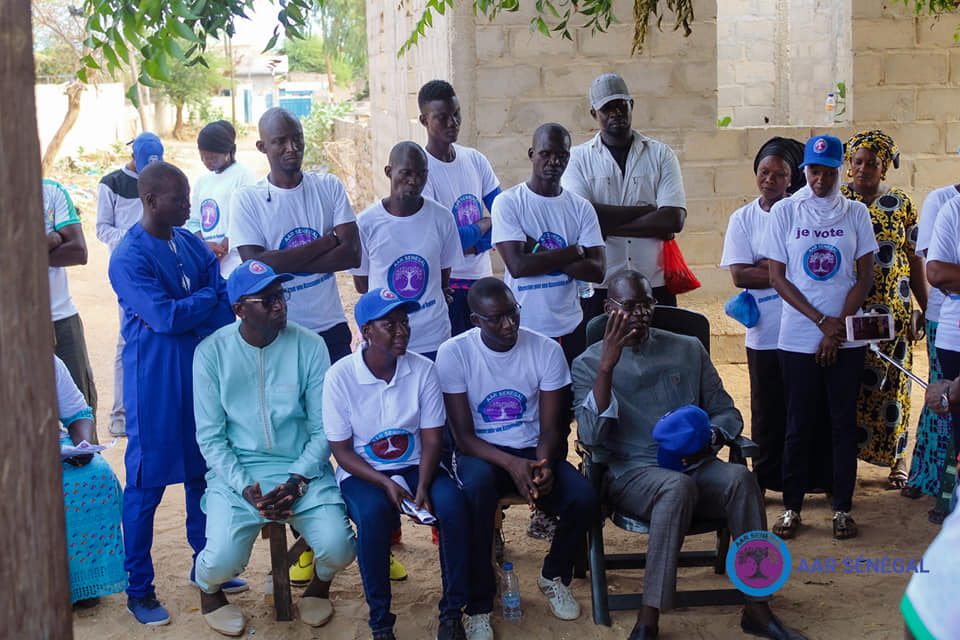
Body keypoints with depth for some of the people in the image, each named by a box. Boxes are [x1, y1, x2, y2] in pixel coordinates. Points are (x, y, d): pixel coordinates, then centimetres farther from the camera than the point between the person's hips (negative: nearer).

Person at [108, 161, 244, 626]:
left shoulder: (190, 243, 9)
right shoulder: (128, 257, -13)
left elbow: (226, 303, 1)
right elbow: (165, 315, -22)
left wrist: (185, 316, -15)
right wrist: (208, 297, -6)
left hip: (201, 369, 7)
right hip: (154, 378, -7)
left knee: (204, 471, 14)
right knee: (146, 481, 0)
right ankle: (139, 590, 10)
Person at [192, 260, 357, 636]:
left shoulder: (309, 346, -3)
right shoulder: (212, 353, -5)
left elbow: (323, 429, 0)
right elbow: (210, 437, -2)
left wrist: (297, 481, -14)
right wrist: (245, 488, -14)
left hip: (303, 467, 1)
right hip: (236, 470, -1)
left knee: (337, 549, -21)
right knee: (223, 561, -22)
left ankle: (320, 582, 19)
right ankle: (208, 588, 18)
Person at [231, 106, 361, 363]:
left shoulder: (329, 186, 3)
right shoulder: (246, 200, -4)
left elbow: (352, 254, -6)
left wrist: (287, 263, -14)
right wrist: (328, 241, -13)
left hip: (331, 327, 2)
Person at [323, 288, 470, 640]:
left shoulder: (422, 369, -5)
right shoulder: (341, 376, -11)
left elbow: (432, 439, -3)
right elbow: (341, 450, -7)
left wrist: (423, 487, -20)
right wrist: (385, 484, -21)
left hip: (415, 466, 2)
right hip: (363, 472, -2)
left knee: (453, 503, -28)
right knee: (373, 512, -35)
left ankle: (452, 611, -11)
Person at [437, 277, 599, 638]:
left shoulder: (546, 350, -5)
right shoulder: (454, 353, -11)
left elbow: (551, 428, -3)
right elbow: (463, 435, -12)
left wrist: (544, 465, -26)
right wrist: (512, 464, -30)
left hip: (533, 451, 2)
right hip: (480, 453, -2)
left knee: (584, 500, -25)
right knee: (478, 485, -38)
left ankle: (554, 576, 9)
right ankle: (479, 603, -20)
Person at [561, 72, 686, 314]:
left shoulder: (661, 155, 7)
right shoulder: (578, 158, 5)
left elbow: (675, 219, -6)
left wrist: (607, 225, -10)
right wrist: (650, 211, -9)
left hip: (655, 285, 1)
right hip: (598, 288, -1)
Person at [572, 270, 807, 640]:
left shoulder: (688, 350, 16)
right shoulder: (589, 364, 6)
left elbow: (727, 414, 16)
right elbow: (591, 435, -10)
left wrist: (708, 439, -8)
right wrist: (607, 366, -19)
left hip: (695, 467, 3)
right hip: (632, 474, -3)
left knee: (739, 477, -29)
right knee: (677, 486, -37)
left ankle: (757, 609, -22)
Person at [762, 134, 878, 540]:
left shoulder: (856, 213, 5)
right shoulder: (785, 212, 2)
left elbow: (865, 276, 2)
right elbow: (777, 277, -1)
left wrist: (838, 327, -8)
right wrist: (821, 320, -9)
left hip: (846, 339, 1)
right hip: (798, 337, -1)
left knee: (844, 422, 4)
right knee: (799, 423, 3)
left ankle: (842, 507, 13)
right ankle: (791, 506, 13)